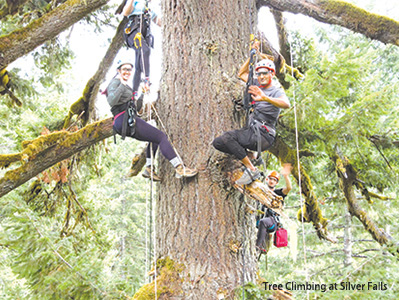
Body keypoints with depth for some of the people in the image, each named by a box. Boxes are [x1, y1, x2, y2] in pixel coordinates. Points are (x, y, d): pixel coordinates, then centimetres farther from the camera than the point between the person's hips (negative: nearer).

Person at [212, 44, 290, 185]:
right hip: (250, 131, 8)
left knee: (227, 137, -28)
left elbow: (286, 104, -32)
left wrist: (265, 98, -48)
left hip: (263, 136, -8)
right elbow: (241, 74, 25)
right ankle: (247, 154, 5)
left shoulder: (277, 91, -9)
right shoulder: (257, 86, 13)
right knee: (218, 142, -4)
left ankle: (252, 170, -19)